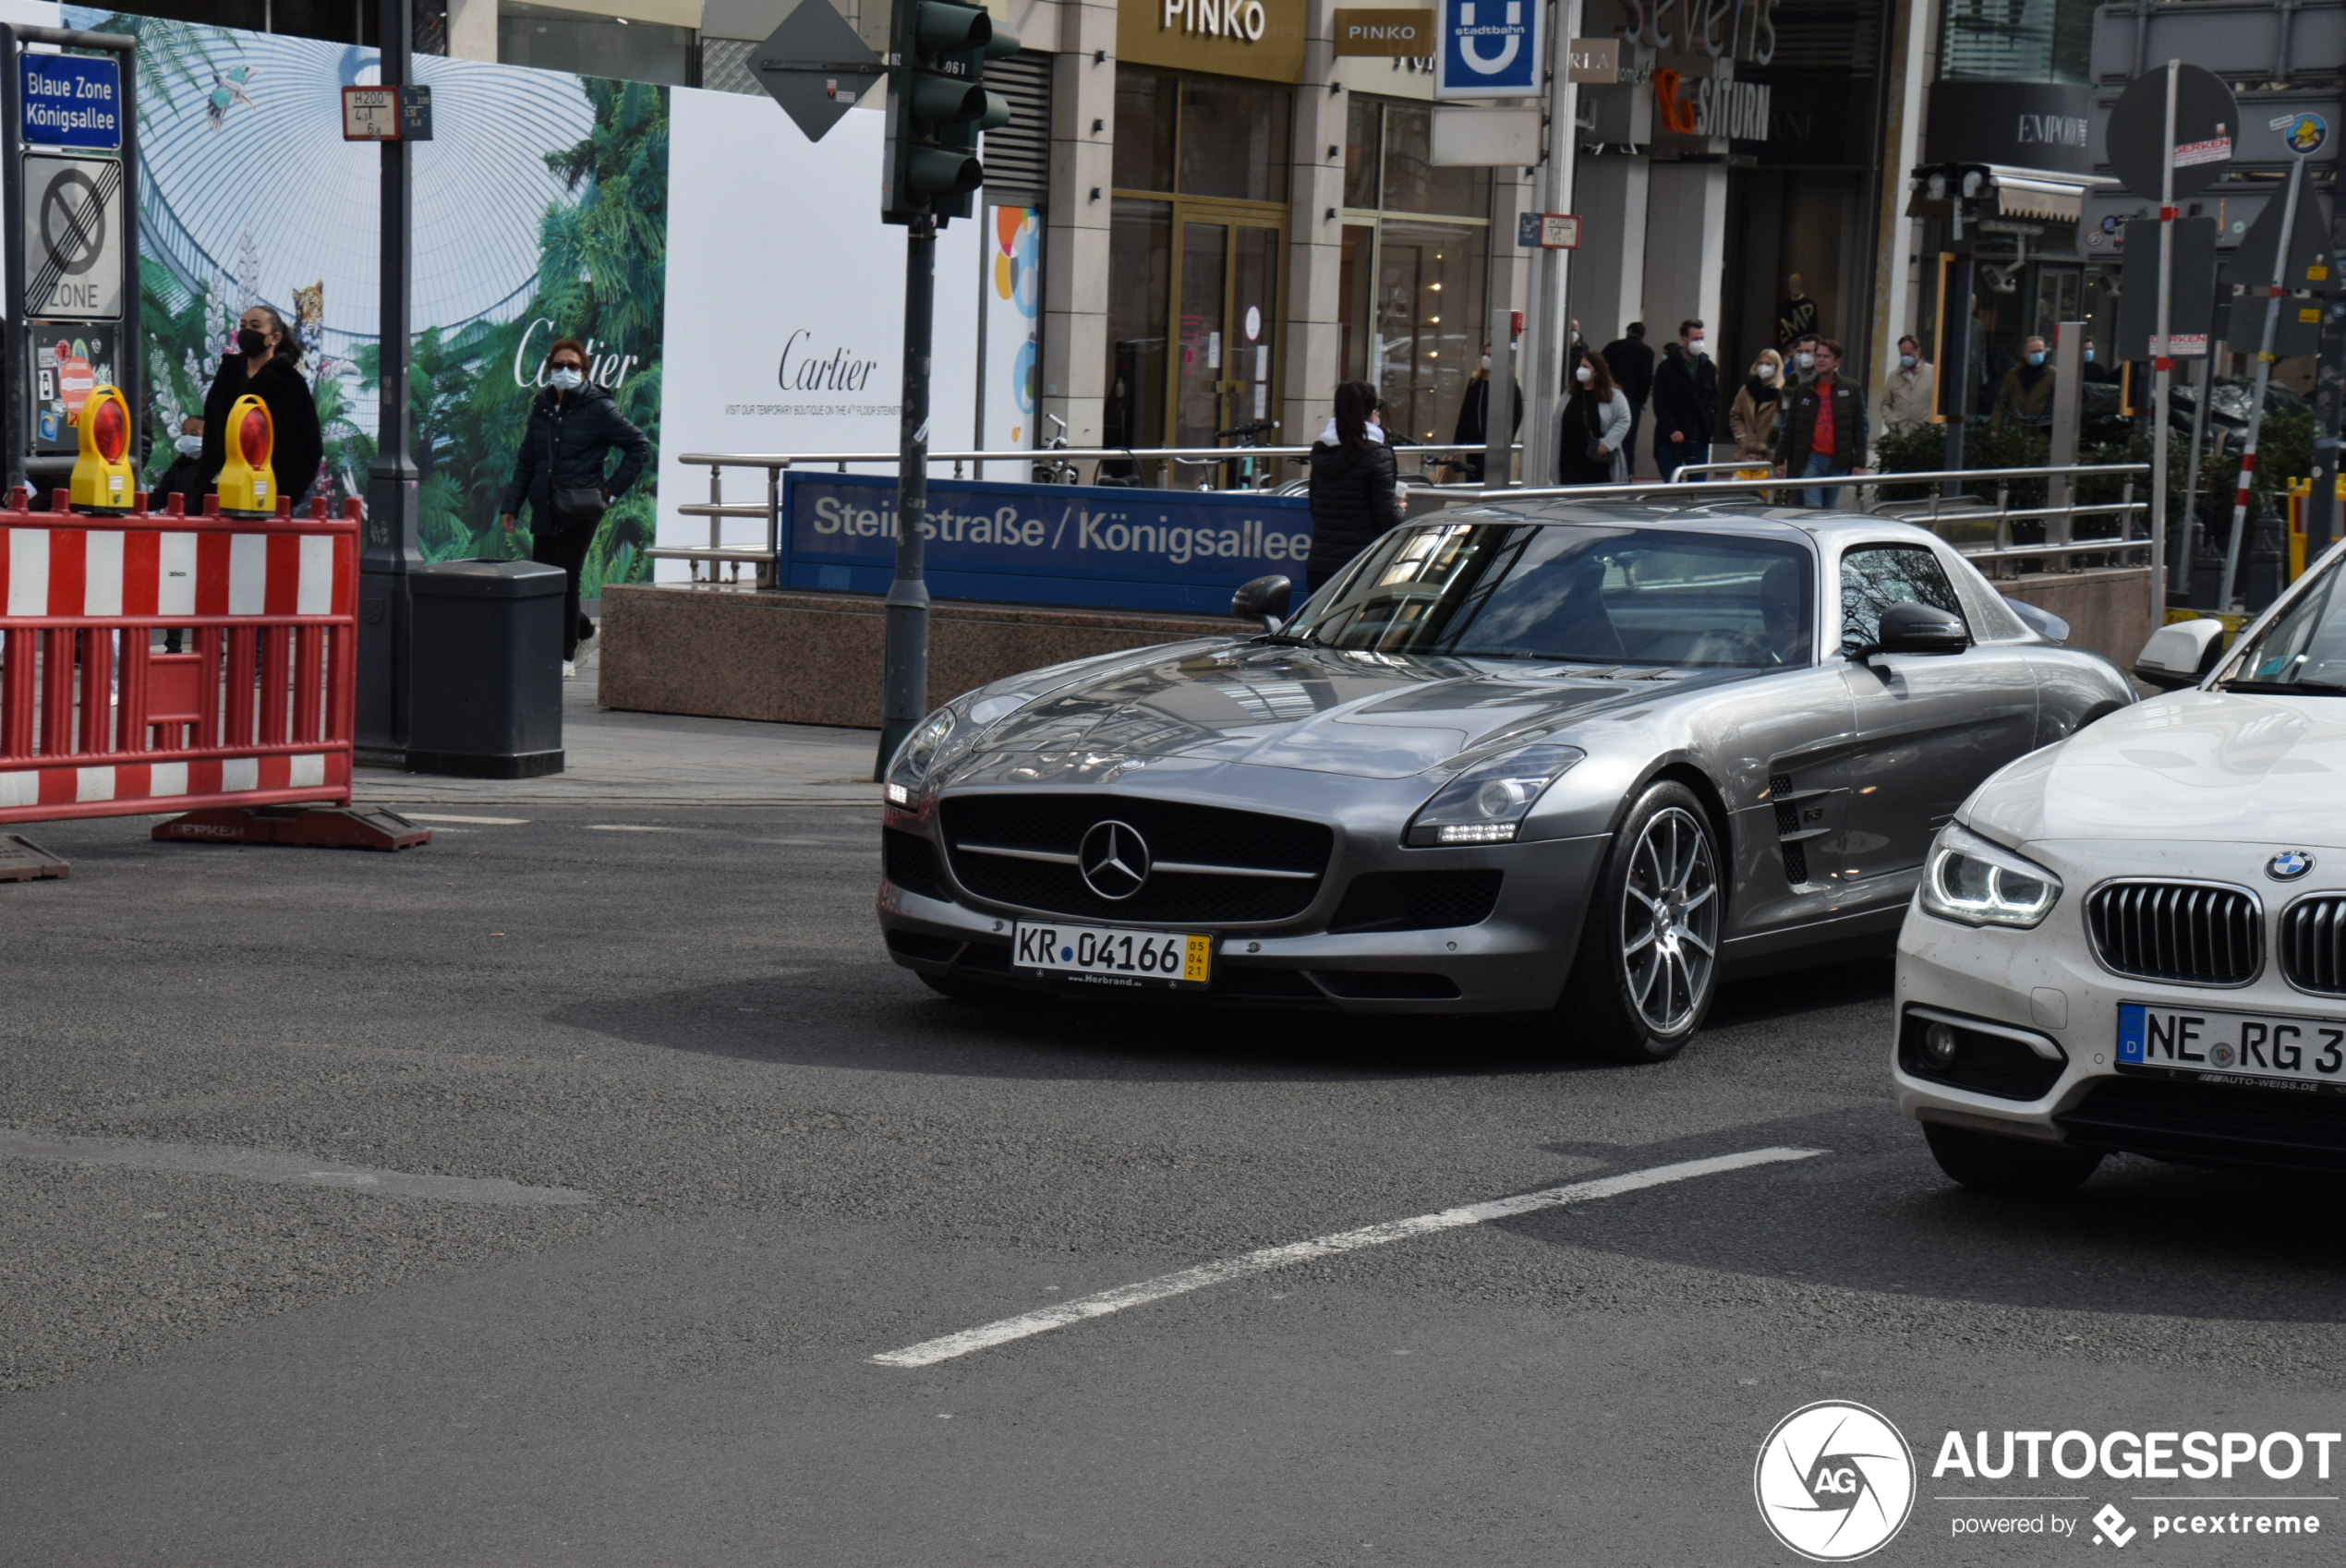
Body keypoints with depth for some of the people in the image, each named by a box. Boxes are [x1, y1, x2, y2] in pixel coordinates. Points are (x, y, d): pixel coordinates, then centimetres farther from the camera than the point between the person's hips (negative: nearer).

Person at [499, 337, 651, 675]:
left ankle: (566, 656, 6)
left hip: (579, 510, -5)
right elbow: (525, 461, 15)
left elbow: (640, 448, -3)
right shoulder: (541, 408, 10)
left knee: (565, 580, -3)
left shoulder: (598, 408, -6)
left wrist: (612, 488, -7)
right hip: (544, 509, 6)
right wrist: (511, 504, 7)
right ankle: (581, 628, 32)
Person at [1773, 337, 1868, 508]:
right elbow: (1787, 428, 11)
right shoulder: (1802, 391, 9)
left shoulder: (1852, 390, 5)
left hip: (1838, 462, 0)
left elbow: (1860, 428, 4)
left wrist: (1859, 463, -3)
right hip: (1810, 459, 0)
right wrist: (1780, 461, 6)